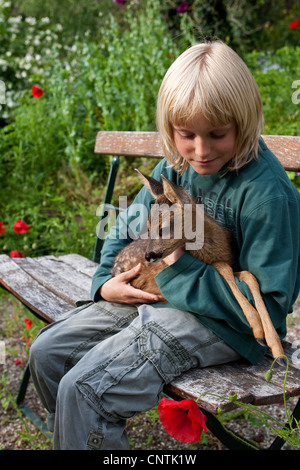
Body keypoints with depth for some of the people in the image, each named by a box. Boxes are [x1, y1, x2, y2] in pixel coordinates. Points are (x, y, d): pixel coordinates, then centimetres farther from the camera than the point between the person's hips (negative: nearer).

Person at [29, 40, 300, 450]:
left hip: (219, 323, -8)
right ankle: (75, 435, 28)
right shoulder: (175, 166, 1)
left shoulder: (266, 192, -22)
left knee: (82, 390, -21)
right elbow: (129, 226, 16)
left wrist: (180, 271, -21)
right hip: (154, 295, 8)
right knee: (46, 351, 5)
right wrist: (106, 282, -1)